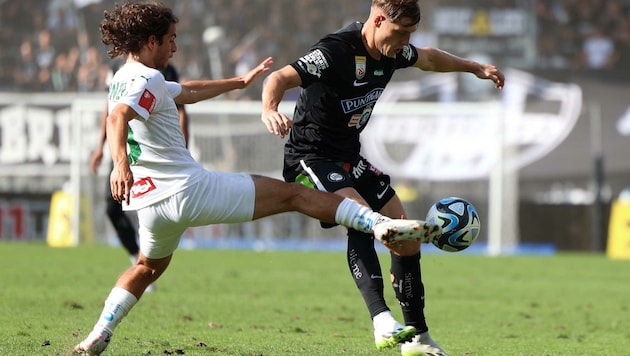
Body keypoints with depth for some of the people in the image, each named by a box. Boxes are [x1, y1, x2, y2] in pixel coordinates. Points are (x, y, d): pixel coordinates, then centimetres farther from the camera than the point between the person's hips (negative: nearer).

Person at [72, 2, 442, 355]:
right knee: (293, 194, -4)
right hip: (188, 188, -9)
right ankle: (382, 224, -14)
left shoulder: (125, 81, 19)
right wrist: (121, 163, -49)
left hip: (152, 201, 9)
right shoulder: (146, 79, -12)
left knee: (148, 267, 34)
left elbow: (186, 92, 33)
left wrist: (240, 81, 42)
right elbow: (117, 118, -31)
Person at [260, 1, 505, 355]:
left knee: (407, 239, 7)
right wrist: (270, 110, -55)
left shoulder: (392, 52, 0)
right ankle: (382, 320, -41)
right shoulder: (336, 51, -25)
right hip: (311, 157, -9)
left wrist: (475, 68, 28)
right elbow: (280, 78, -35)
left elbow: (426, 58, 23)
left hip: (350, 159, 9)